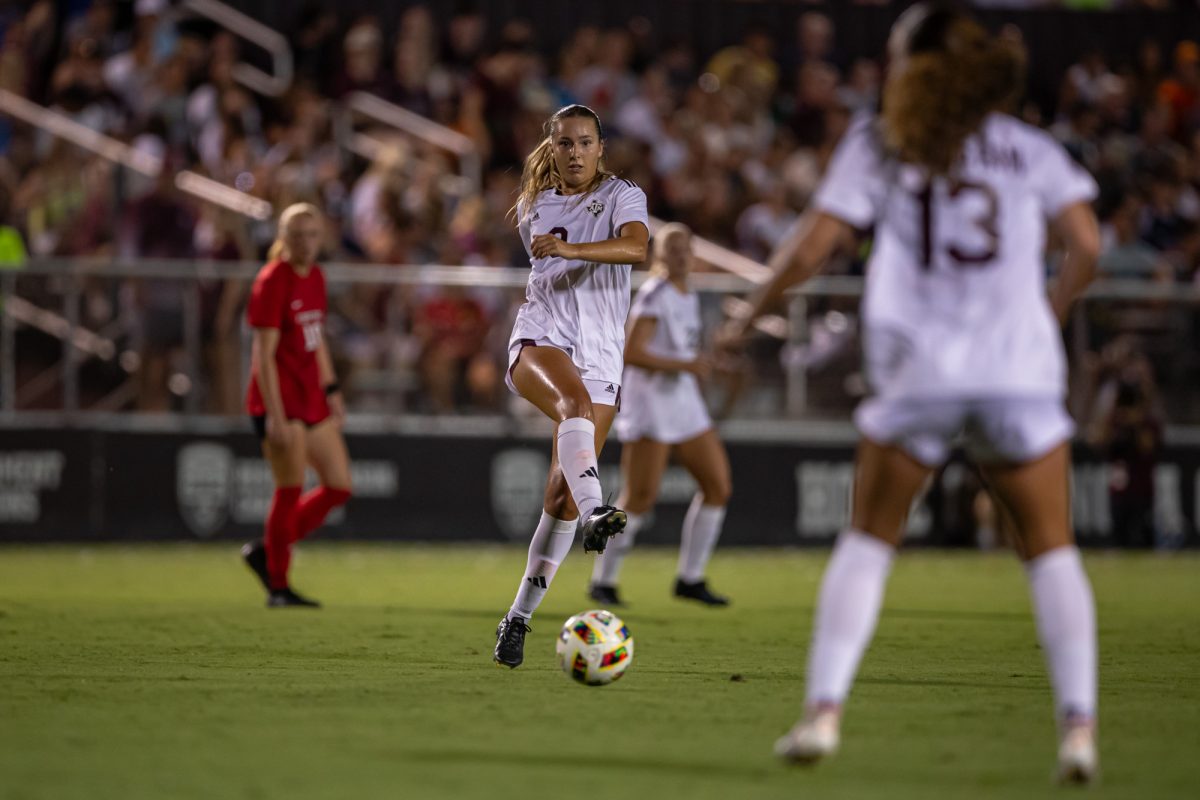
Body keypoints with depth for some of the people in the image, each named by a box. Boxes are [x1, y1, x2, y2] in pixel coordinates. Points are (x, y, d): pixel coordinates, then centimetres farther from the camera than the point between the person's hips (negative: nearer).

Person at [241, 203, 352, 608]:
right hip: (280, 402, -8)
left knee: (339, 487, 6)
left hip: (311, 399, 8)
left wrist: (331, 390, 18)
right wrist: (275, 416, -20)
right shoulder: (272, 281, -13)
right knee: (291, 490, -6)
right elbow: (264, 354, -16)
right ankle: (278, 586, 5)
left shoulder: (315, 277, 12)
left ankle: (265, 551, 18)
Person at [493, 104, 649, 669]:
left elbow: (636, 247, -21)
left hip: (600, 353, -1)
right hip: (540, 340, 1)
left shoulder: (622, 196, 1)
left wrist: (569, 248, -32)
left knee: (563, 492, -5)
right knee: (576, 403, -36)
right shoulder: (535, 209, 15)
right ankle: (594, 511, -60)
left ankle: (519, 617, 5)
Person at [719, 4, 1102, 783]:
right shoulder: (1027, 147, 11)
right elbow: (1086, 244, 2)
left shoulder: (877, 142, 8)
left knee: (868, 538, 14)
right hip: (1019, 363, 0)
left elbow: (810, 250, 0)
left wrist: (748, 318, 14)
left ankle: (824, 709, 2)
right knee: (1051, 549, 7)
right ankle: (1080, 725, -7)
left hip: (918, 368, 0)